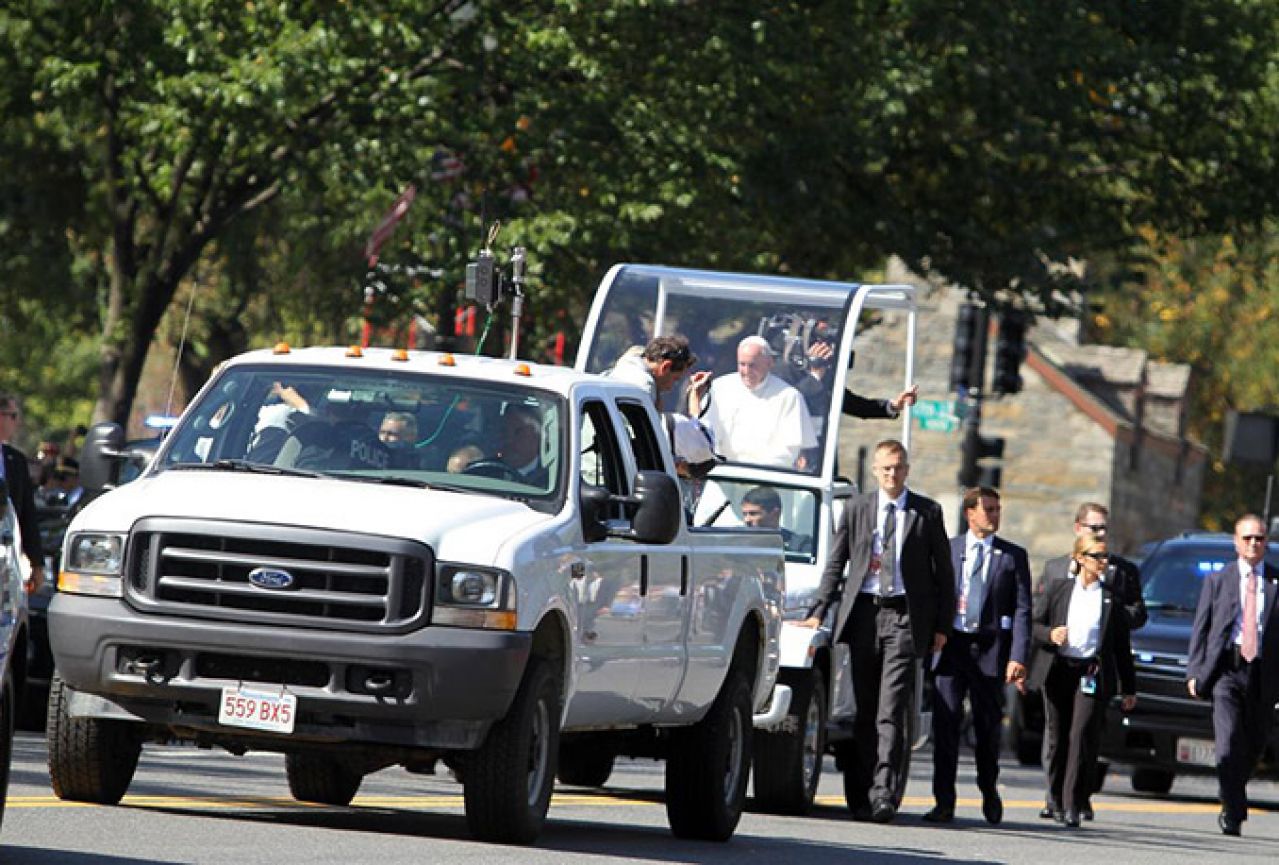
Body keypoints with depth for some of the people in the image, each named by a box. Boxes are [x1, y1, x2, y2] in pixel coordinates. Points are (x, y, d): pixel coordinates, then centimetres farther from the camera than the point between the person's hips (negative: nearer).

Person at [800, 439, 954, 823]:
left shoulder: (927, 513, 6)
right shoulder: (856, 510, 11)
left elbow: (943, 571, 8)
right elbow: (835, 565, 13)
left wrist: (943, 625, 3)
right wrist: (819, 612, 3)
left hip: (905, 617, -3)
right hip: (864, 614, 3)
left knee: (891, 712, -11)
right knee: (864, 709, 5)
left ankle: (883, 794, -16)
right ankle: (860, 793, 10)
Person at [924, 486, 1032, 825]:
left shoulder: (1013, 556, 7)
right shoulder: (947, 550, 8)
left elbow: (1022, 610, 2)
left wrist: (1018, 657, -9)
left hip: (991, 648, 0)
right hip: (951, 643, 0)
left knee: (988, 726, 8)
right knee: (946, 722, -7)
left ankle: (989, 792, 30)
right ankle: (944, 802, -5)